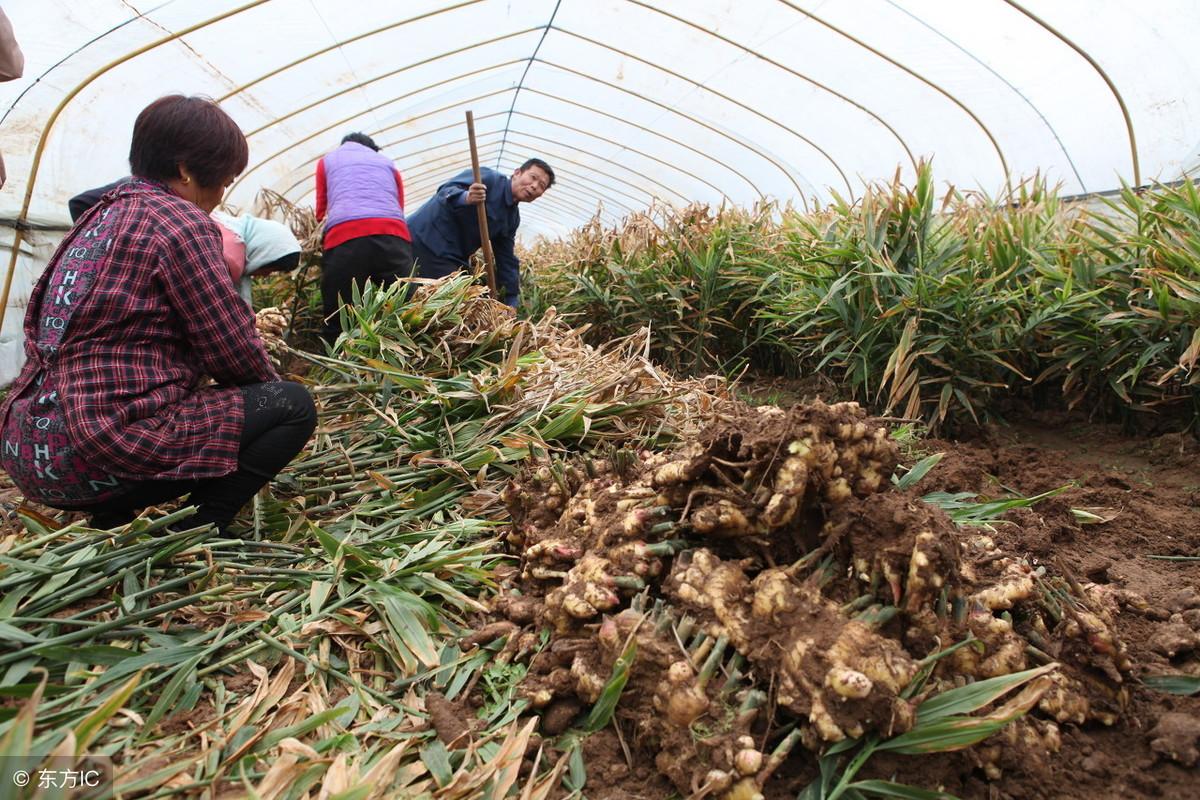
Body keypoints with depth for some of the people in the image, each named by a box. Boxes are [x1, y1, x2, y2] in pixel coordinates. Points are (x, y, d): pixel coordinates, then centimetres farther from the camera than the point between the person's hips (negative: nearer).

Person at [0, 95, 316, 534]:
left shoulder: (100, 215, 16)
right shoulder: (181, 222, -10)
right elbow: (235, 354, -9)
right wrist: (271, 389, 11)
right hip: (98, 452, -9)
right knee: (291, 405, -4)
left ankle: (111, 518, 14)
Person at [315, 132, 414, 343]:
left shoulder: (327, 160, 31)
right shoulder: (388, 163, 34)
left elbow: (322, 211, 30)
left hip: (344, 239, -1)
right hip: (393, 236, 1)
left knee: (338, 326, 1)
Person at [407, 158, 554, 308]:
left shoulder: (513, 217, 13)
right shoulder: (489, 178, -10)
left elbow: (507, 260, 15)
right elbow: (446, 191, -21)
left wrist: (512, 302, 10)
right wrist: (465, 198, -44)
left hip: (455, 258, 9)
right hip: (426, 241, -9)